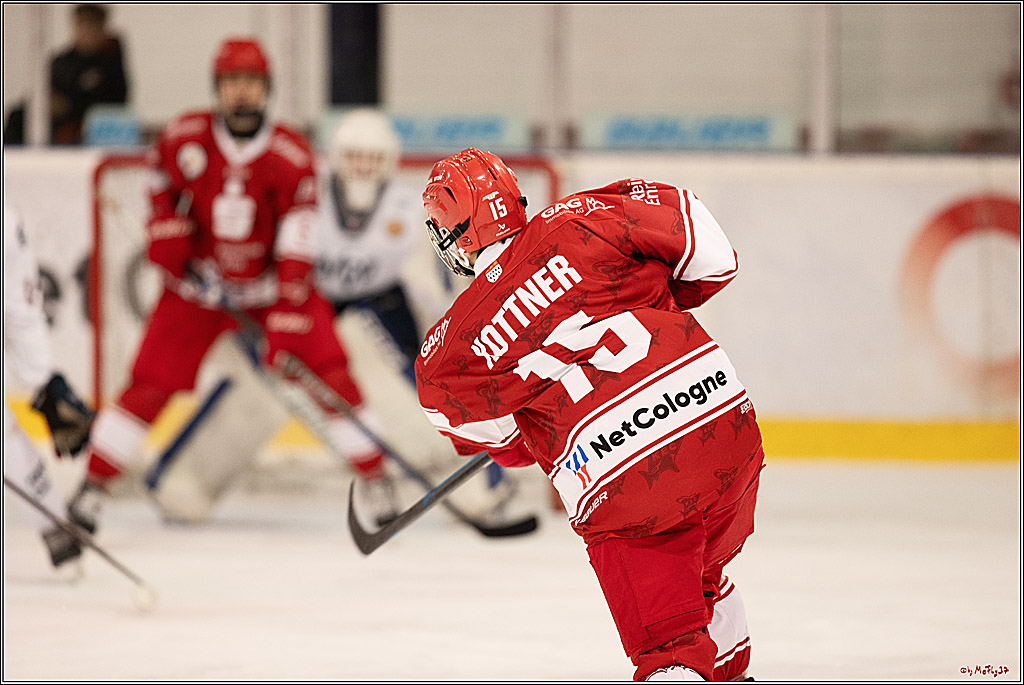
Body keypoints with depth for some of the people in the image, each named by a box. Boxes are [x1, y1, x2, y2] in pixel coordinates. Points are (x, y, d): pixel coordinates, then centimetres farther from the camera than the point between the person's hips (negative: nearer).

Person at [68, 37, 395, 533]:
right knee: (151, 381, -7)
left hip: (273, 283, -1)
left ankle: (374, 479, 0)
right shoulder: (184, 137, -12)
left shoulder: (291, 156, -19)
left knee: (330, 371, -12)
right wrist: (165, 226, -4)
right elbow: (160, 175, 12)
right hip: (199, 282, 1)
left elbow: (296, 245, -23)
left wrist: (286, 319, -30)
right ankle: (94, 485, 3)